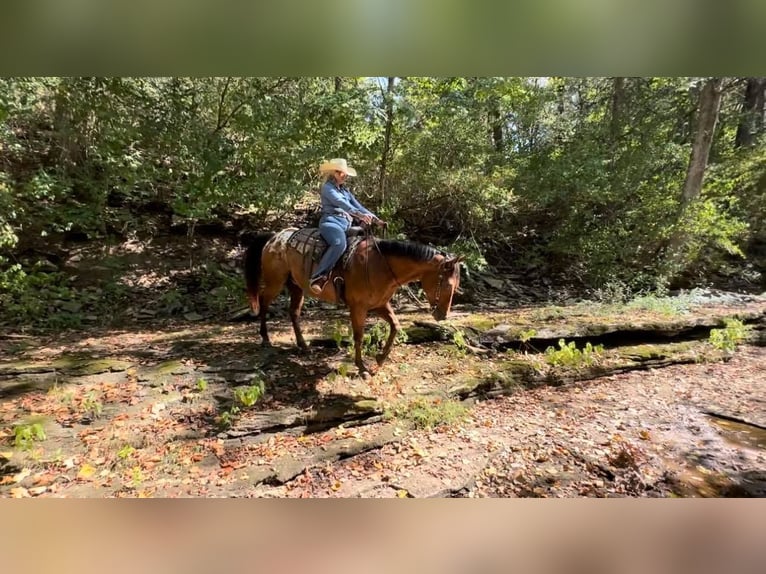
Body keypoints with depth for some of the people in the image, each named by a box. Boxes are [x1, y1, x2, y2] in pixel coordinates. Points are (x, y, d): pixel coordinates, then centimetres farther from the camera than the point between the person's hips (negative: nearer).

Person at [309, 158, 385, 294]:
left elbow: (358, 205, 21)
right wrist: (359, 214, -29)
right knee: (340, 244, -38)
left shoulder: (345, 190, 27)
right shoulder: (327, 187, 3)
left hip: (346, 224, 9)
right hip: (331, 221, -9)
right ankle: (317, 277, -40)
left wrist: (374, 218, 8)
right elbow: (340, 203, -15)